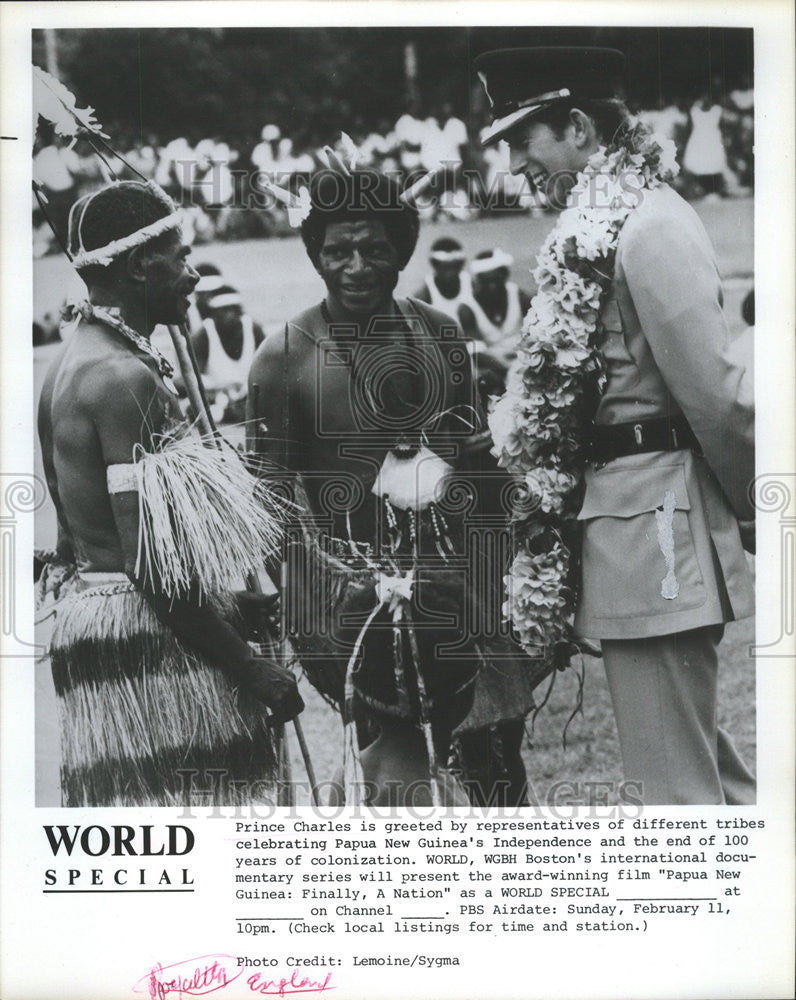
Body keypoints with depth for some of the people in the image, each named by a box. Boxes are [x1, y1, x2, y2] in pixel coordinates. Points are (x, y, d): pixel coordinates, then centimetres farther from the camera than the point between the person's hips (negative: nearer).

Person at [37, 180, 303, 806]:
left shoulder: (69, 368, 16)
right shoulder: (125, 377, -16)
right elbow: (151, 561, -21)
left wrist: (226, 608, 22)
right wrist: (249, 666, -16)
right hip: (145, 634, -10)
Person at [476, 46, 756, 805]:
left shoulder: (649, 227, -15)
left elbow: (713, 389, -17)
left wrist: (757, 504, -6)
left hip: (650, 511, -10)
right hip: (635, 507, 10)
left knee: (674, 778, -1)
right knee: (692, 748, 20)